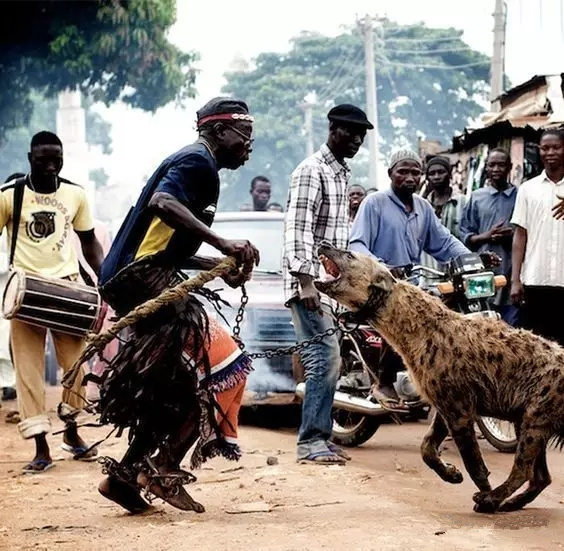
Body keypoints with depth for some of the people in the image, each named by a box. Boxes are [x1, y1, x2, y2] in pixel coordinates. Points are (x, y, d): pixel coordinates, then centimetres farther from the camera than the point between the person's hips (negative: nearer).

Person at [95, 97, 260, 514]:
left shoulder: (196, 166, 24)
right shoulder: (198, 161, -7)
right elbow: (161, 203, -29)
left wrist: (222, 266, 14)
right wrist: (223, 242, -32)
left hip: (133, 279, 11)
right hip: (144, 279, -11)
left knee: (176, 385, 13)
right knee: (224, 366, -13)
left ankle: (125, 474, 16)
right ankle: (164, 470, -9)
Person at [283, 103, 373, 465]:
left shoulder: (342, 173, 19)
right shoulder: (312, 171, -10)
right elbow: (298, 228, -18)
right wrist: (306, 280, -25)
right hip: (309, 281, -9)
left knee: (326, 360, 10)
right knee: (326, 358, -14)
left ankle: (319, 437, 15)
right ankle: (311, 441, -11)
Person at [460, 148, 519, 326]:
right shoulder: (477, 197, 11)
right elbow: (465, 236, 8)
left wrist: (514, 235, -11)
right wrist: (487, 236, -9)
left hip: (512, 273, -1)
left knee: (512, 327, -2)